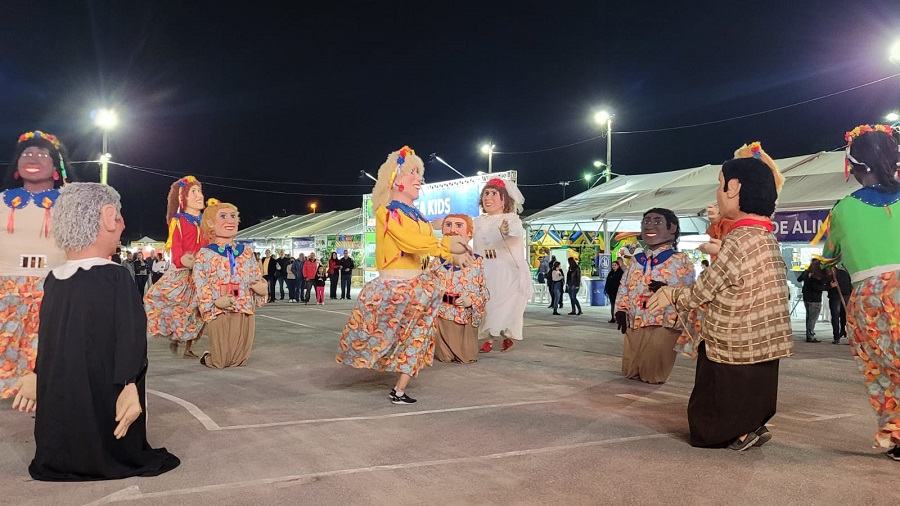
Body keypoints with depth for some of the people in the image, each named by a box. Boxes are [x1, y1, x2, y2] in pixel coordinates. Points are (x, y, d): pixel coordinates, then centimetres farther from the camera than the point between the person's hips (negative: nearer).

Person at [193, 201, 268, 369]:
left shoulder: (246, 253, 12)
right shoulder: (205, 254, 0)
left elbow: (258, 280, 13)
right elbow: (200, 285, -6)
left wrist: (262, 288, -9)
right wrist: (214, 302, -20)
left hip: (245, 311, 4)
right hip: (219, 312, -3)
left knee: (240, 361, 2)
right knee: (219, 362, -2)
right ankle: (208, 356, 32)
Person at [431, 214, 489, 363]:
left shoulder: (476, 261, -2)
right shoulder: (438, 261, 2)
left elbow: (484, 290, 0)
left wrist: (472, 301, -19)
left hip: (466, 316, 0)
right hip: (443, 316, 1)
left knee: (468, 357, 2)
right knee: (445, 357, 2)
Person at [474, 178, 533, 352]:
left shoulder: (511, 218, -4)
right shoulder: (479, 221, 14)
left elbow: (518, 231, -28)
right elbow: (476, 245, 12)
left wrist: (508, 231, -53)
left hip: (507, 271, -4)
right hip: (485, 271, 4)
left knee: (506, 304, -9)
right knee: (486, 304, -1)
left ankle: (508, 337, 2)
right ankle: (488, 339, 5)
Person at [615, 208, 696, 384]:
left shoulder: (681, 260, -2)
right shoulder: (636, 260, 15)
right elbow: (624, 287, 19)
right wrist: (621, 310, 6)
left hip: (663, 326, -5)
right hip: (634, 325, 6)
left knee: (653, 376, -2)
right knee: (630, 373, 12)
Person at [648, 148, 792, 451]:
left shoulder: (738, 241, -21)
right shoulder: (766, 236, 7)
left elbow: (703, 291, -15)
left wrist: (672, 295, 2)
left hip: (734, 350, -9)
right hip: (762, 348, 9)